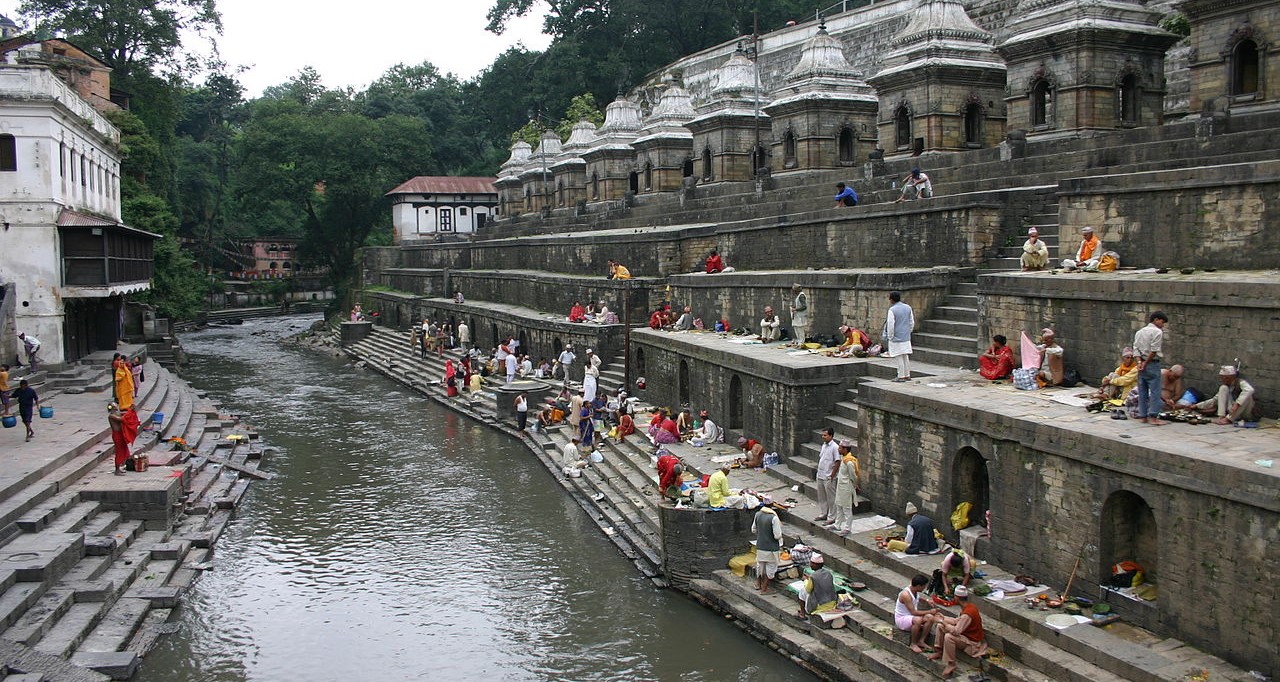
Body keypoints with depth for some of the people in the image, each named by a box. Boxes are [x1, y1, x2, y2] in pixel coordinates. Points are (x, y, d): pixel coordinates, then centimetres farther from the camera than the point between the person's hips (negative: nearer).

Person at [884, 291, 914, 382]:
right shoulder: (908, 308, 5)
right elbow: (912, 322, 11)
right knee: (905, 357, 13)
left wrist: (890, 337, -5)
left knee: (899, 357, -1)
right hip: (906, 337, 6)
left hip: (896, 338, -6)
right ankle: (907, 375, 18)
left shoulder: (892, 310, -15)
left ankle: (901, 376, 3)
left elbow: (890, 325, -16)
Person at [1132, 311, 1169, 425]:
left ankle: (1142, 416, 10)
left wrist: (1140, 362, -4)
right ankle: (1153, 417, -8)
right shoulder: (1157, 332, -8)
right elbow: (1154, 351, -15)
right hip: (1153, 364, -7)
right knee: (1155, 391, -5)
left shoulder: (1139, 332, 15)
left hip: (1142, 365, 7)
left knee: (1142, 392, 9)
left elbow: (1136, 348, 6)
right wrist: (1146, 363, -7)